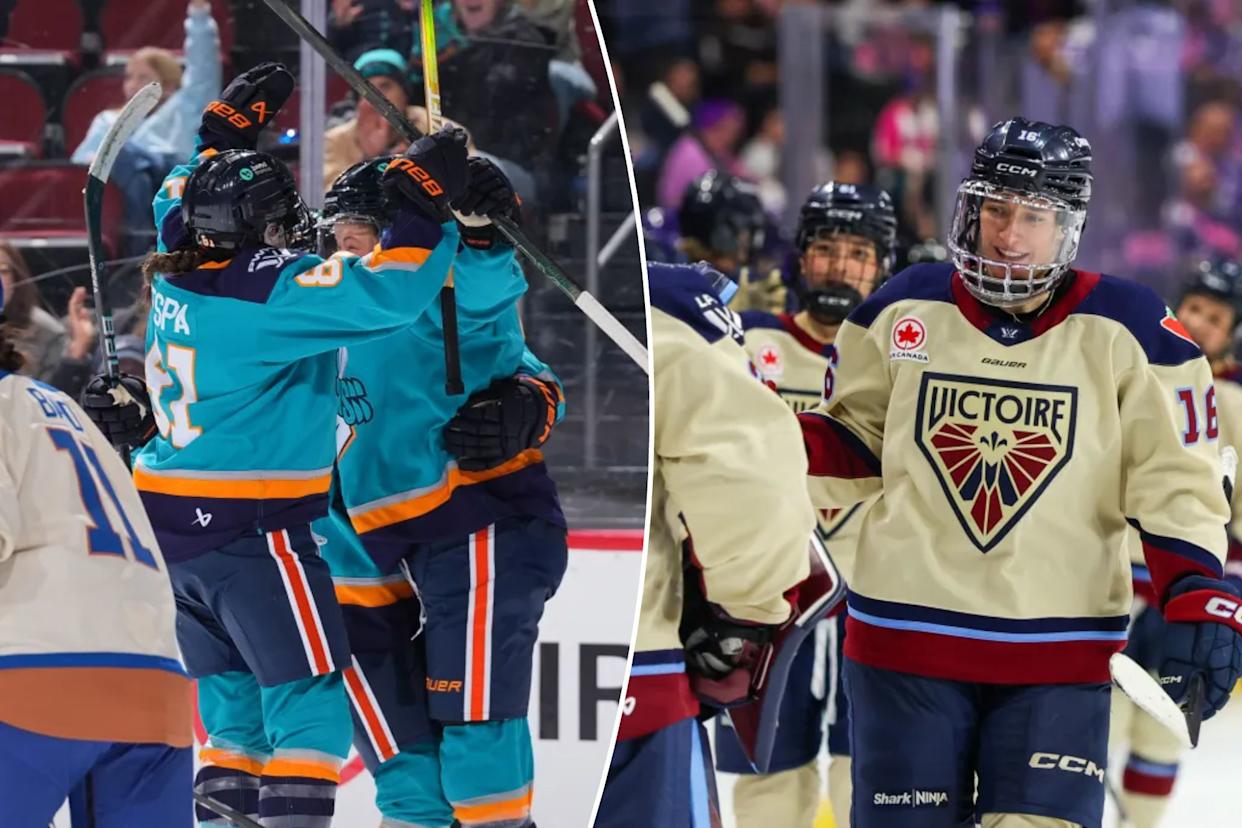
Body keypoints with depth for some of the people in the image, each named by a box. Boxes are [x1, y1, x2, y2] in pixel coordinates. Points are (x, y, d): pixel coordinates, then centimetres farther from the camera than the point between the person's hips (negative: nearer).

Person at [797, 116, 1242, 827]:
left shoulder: (1129, 333, -4)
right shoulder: (903, 311, 1)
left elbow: (1176, 483, -3)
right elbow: (856, 446, 13)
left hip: (1059, 658, -1)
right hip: (906, 639, 2)